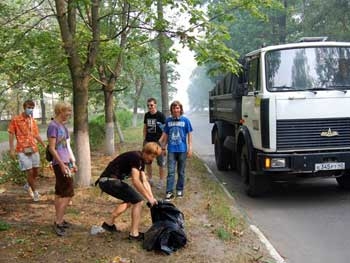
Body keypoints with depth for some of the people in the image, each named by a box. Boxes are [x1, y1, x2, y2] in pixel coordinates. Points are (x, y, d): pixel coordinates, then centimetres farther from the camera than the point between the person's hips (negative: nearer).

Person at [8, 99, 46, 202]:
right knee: (29, 171, -6)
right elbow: (11, 134, -4)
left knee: (36, 170, 9)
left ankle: (27, 185, 35)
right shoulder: (15, 120, -5)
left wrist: (45, 145, 13)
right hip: (22, 150, -5)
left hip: (34, 149, 5)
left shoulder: (33, 120, 9)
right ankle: (35, 192, 10)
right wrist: (12, 149, -10)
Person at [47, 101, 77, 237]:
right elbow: (51, 148, -17)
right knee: (68, 193, -8)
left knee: (59, 192, 13)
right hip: (60, 164, -9)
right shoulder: (53, 126, -14)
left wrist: (72, 163, 19)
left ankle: (58, 220, 21)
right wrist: (62, 164, -20)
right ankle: (58, 222, -3)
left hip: (65, 163, 9)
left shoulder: (62, 126, 13)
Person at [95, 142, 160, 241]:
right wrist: (148, 198, -14)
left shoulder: (141, 160, 14)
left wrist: (152, 198, 6)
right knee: (138, 200, -8)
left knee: (130, 200, 25)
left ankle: (109, 223, 28)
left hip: (107, 181, 10)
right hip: (109, 180, -10)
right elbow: (135, 181, -21)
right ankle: (134, 233, -3)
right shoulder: (135, 157, -16)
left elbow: (144, 181, 15)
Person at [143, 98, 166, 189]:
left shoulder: (161, 115, -9)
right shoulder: (146, 115, 6)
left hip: (158, 142, -5)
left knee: (160, 162, 2)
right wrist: (144, 139, 10)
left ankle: (161, 181, 13)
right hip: (148, 141, 5)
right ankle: (150, 179, 22)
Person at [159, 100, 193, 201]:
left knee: (181, 172, 10)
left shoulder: (185, 120, -2)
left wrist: (190, 148, -5)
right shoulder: (168, 120, 3)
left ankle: (180, 190, 23)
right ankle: (169, 192, -1)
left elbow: (189, 134, 1)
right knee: (171, 172, -3)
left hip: (182, 150, -1)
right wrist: (163, 147, 11)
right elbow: (165, 134, 11)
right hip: (171, 150, 1)